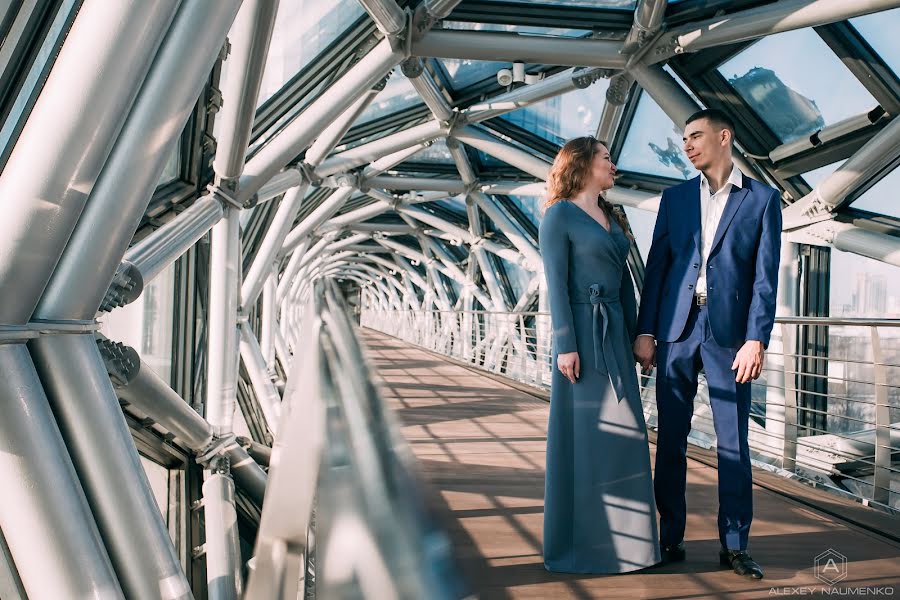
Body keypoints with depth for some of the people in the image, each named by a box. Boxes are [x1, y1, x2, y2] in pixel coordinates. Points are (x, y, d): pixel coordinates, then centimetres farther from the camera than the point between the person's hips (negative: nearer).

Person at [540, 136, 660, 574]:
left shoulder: (612, 217, 18)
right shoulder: (559, 214, -5)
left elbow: (625, 280, 16)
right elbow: (556, 282, -12)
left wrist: (635, 335, 12)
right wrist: (565, 344, -18)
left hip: (615, 333, 8)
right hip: (582, 333, -8)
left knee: (621, 434, 9)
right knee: (581, 434, -2)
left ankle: (616, 534, 23)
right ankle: (577, 542, 12)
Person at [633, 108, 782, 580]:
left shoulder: (763, 199, 5)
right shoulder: (675, 198, 12)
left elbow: (765, 277, -1)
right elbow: (656, 266, 7)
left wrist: (756, 340, -10)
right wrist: (645, 331, 1)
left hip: (729, 332, -2)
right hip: (676, 329, 2)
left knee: (733, 443, 4)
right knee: (670, 439, 6)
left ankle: (734, 545, 18)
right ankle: (671, 537, 19)